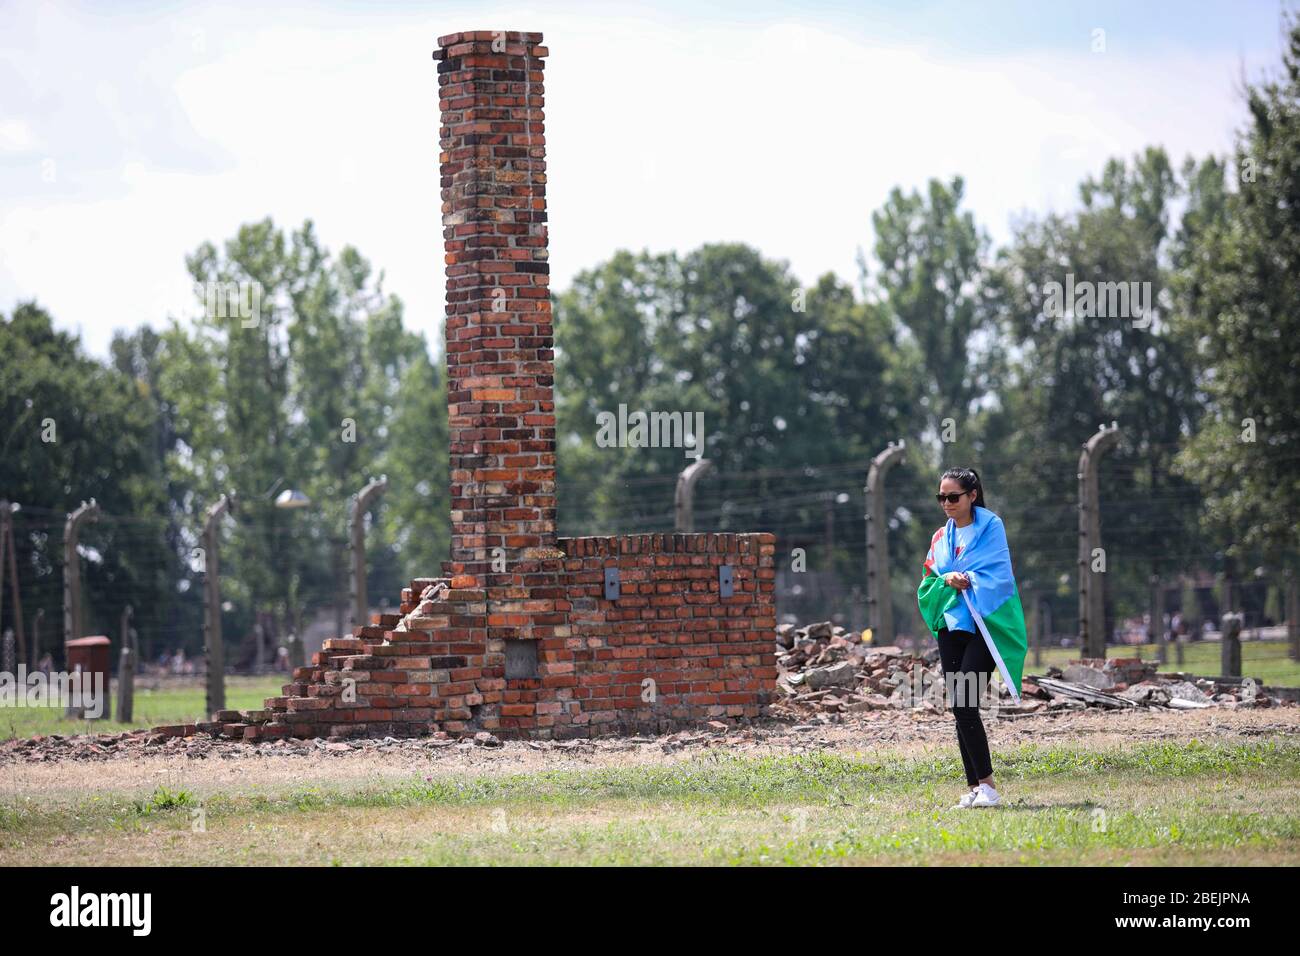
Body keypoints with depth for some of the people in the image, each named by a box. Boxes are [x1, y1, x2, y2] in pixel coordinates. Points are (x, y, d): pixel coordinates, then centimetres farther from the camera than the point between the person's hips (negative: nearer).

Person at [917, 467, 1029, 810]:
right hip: (950, 626, 6)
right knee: (959, 708, 4)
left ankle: (987, 784, -14)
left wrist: (964, 581, -16)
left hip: (984, 625, -6)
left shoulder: (991, 526, -1)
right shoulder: (941, 538, 15)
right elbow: (927, 585, 11)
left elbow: (997, 575, -10)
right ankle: (974, 787, 8)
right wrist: (948, 580, -8)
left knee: (965, 704, -18)